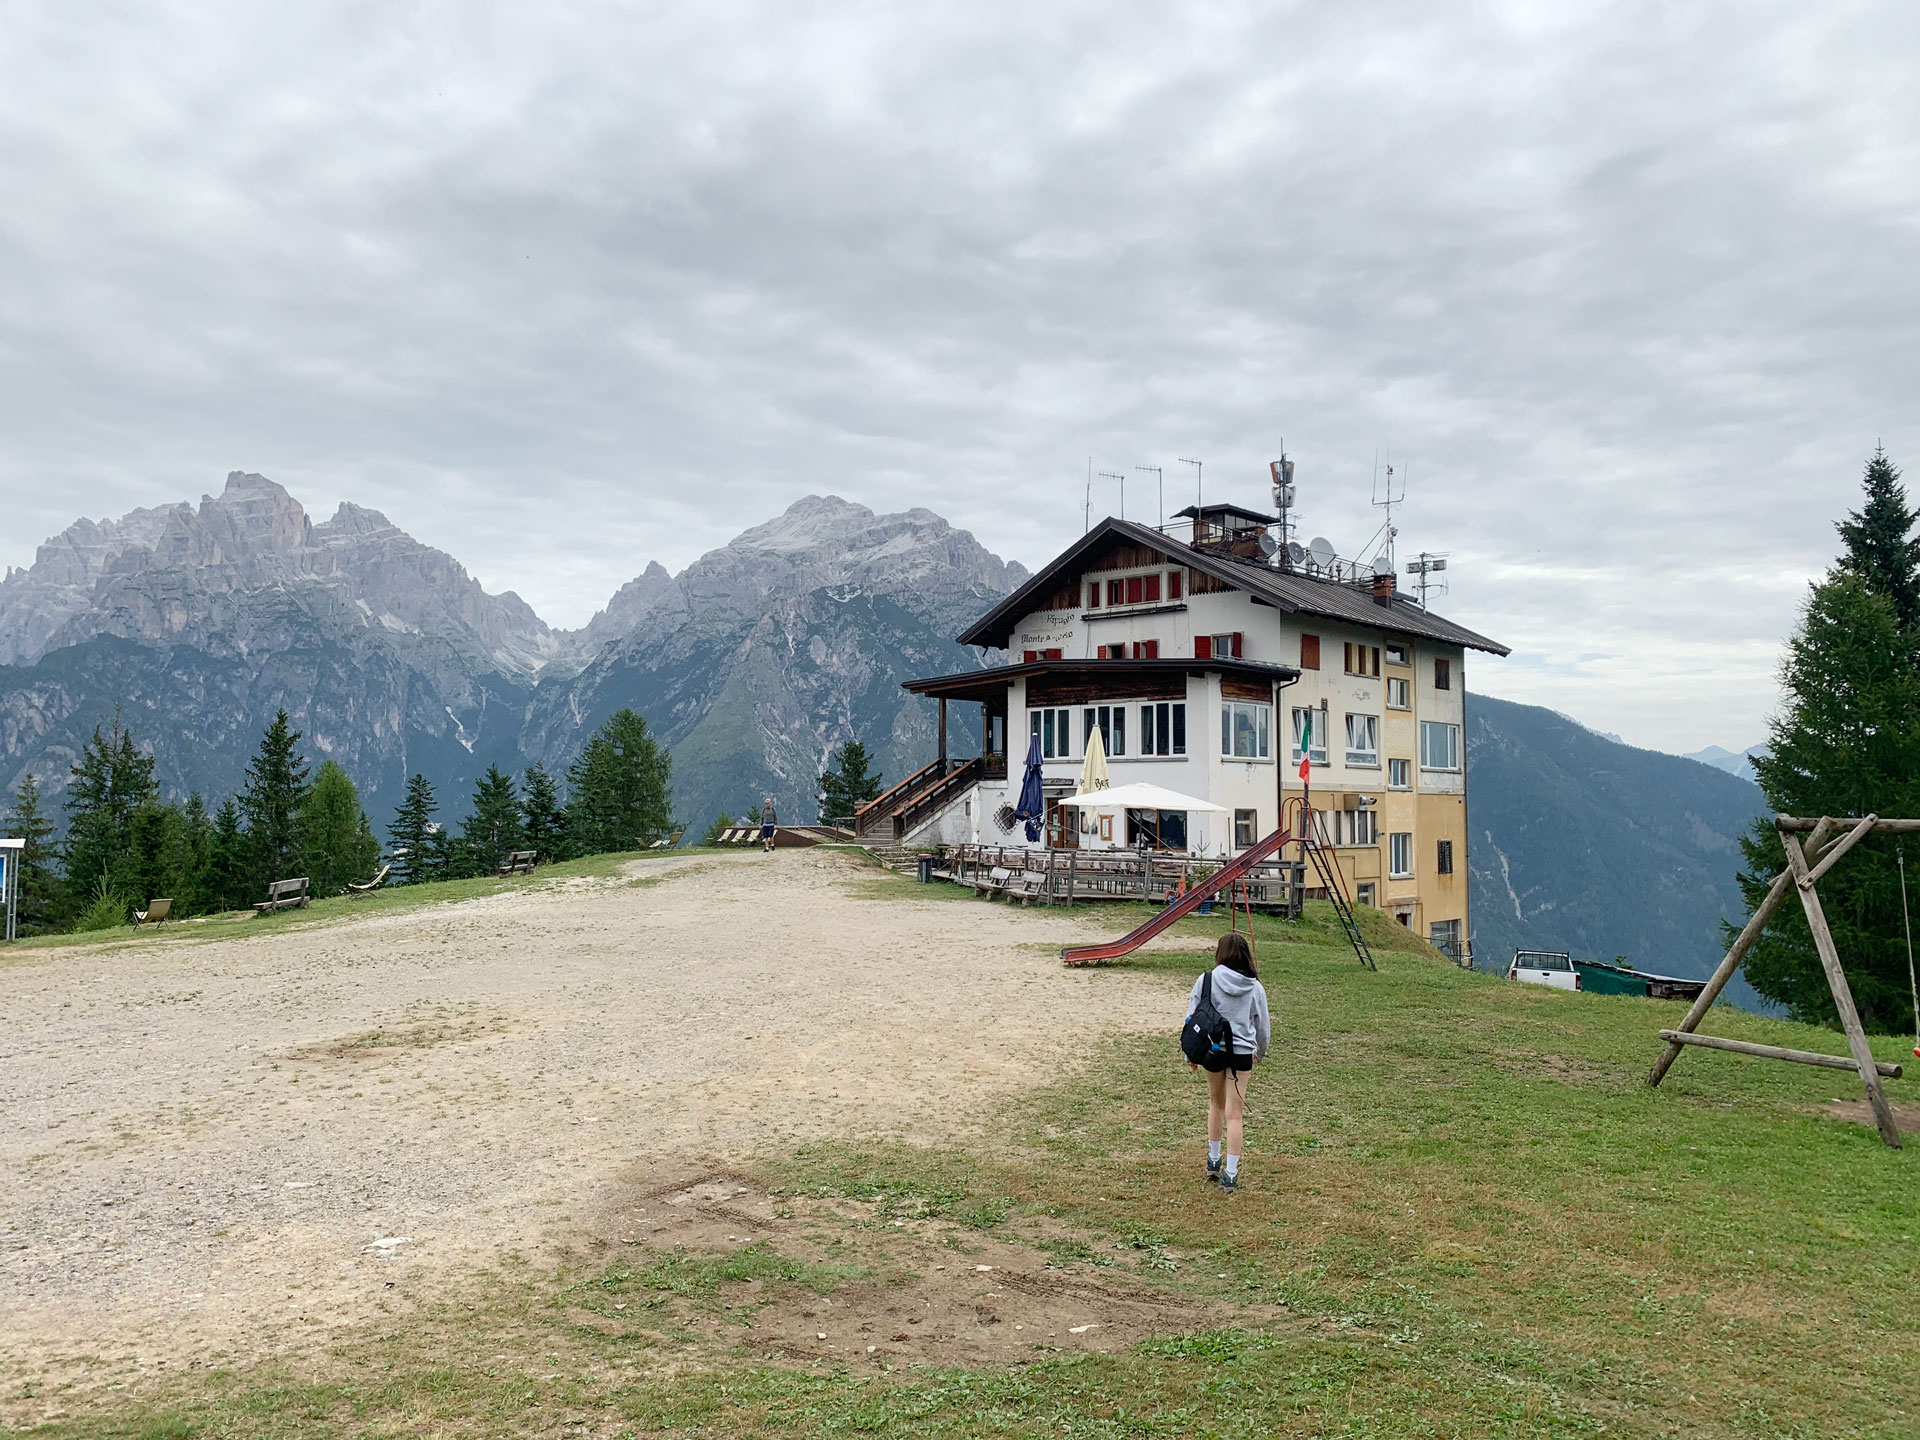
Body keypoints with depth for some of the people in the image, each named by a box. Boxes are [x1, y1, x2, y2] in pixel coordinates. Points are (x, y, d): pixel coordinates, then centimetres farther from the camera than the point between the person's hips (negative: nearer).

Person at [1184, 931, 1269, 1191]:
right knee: (1235, 1113, 5)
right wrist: (1260, 1052, 25)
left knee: (1216, 1105, 22)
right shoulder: (1255, 987, -3)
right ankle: (1230, 1173, 5)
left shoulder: (1206, 981, -7)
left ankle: (1213, 1162, 31)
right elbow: (1263, 1026, 7)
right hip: (1242, 1053, -1)